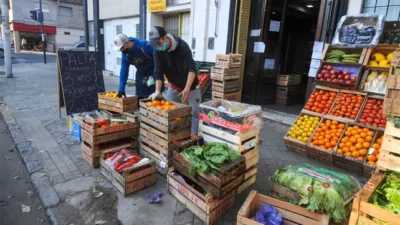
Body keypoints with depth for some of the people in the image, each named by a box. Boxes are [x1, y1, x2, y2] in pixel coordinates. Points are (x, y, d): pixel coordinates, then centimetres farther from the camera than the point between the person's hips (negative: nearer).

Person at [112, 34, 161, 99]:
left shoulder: (144, 45, -23)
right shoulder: (125, 54, -4)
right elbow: (124, 70, -1)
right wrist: (121, 89, -3)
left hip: (153, 73, -6)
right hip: (140, 74, 6)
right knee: (139, 97, 8)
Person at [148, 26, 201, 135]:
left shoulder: (182, 46, -26)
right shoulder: (157, 51, -13)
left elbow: (191, 68, -33)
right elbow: (158, 72, -15)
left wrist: (187, 89, -44)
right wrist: (157, 91, -28)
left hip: (191, 86, -4)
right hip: (174, 86, 4)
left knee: (193, 112, -3)